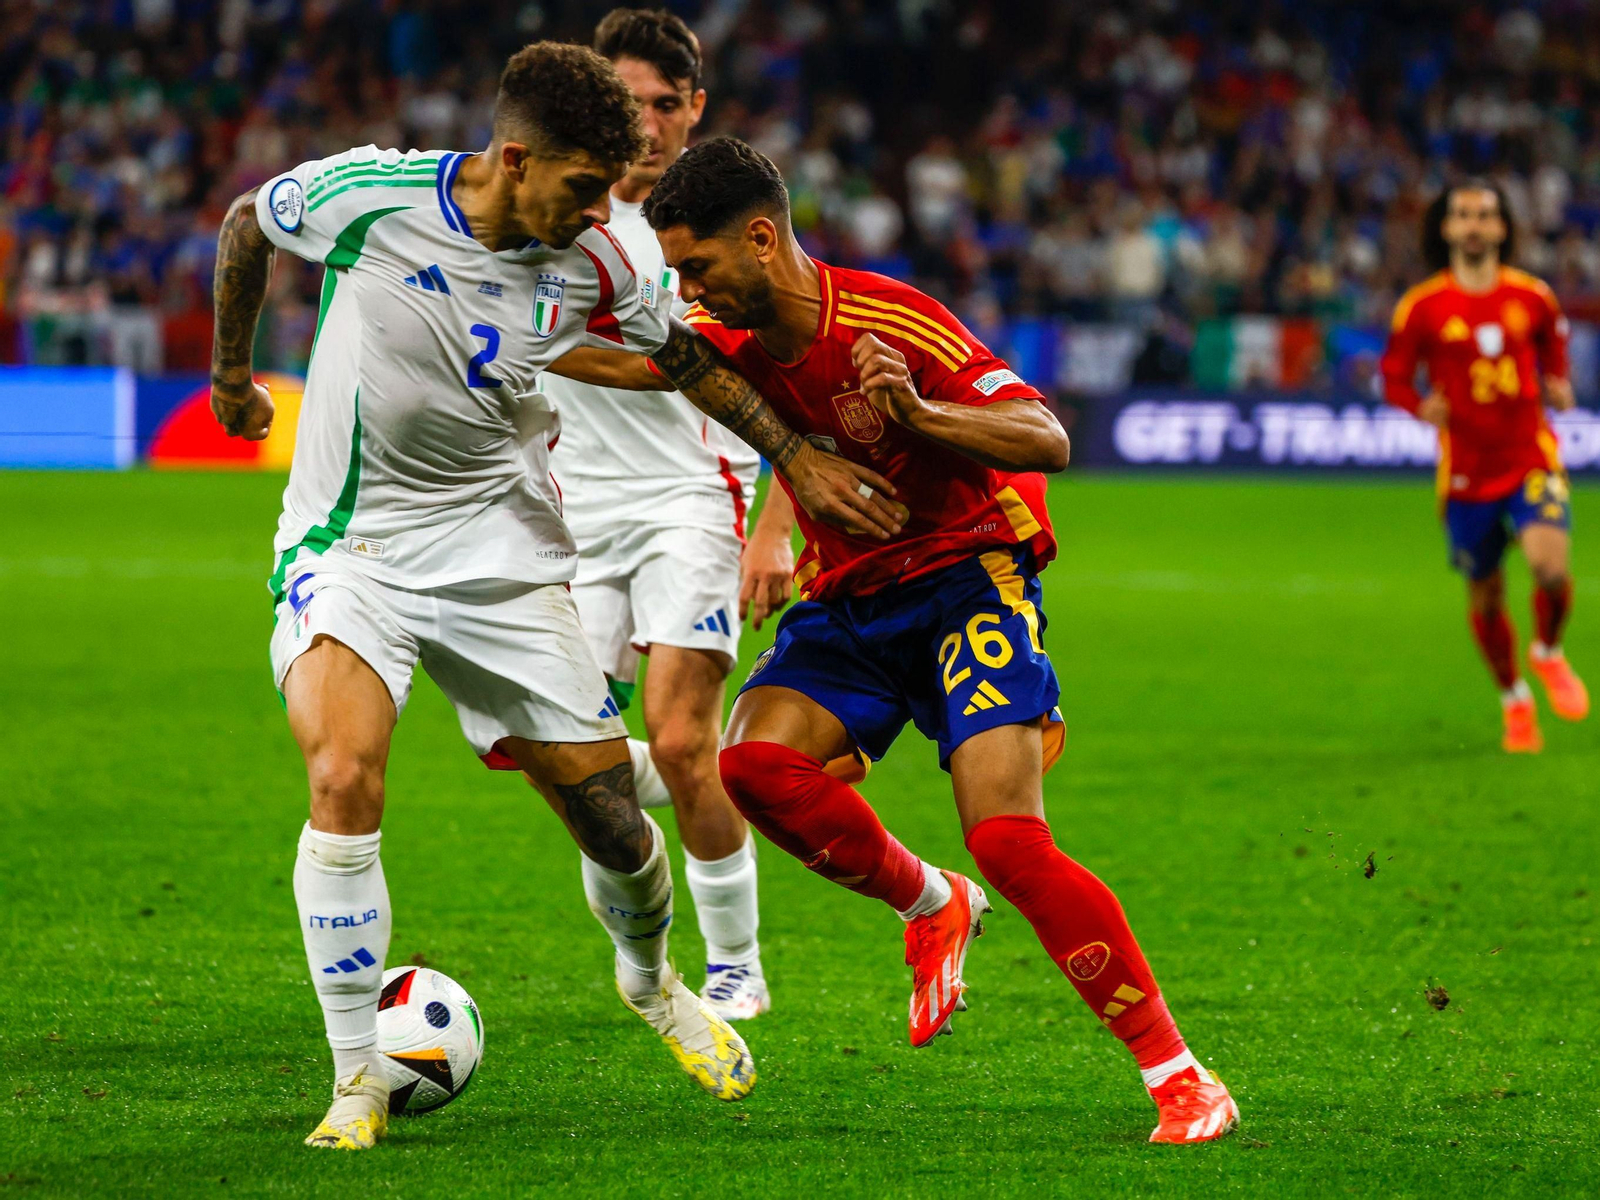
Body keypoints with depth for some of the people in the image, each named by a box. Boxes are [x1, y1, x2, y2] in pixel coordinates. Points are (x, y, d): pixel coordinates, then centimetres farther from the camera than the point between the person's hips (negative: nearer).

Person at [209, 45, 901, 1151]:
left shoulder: (590, 265, -8)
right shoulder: (366, 197, -17)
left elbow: (683, 354, 12)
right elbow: (246, 224, 4)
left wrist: (798, 457, 9)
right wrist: (232, 374, 17)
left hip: (503, 558, 3)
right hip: (350, 549, -3)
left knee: (607, 809, 1)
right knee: (345, 778, -27)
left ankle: (652, 982, 38)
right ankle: (358, 1079, -12)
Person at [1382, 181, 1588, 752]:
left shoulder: (1532, 297, 2)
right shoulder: (1422, 307, -4)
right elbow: (1394, 376, 3)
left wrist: (1558, 387, 3)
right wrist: (1421, 406, -17)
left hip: (1531, 459, 0)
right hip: (1467, 472, 0)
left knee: (1551, 565, -23)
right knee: (1485, 597, 7)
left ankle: (1549, 654, 9)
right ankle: (1515, 701, 32)